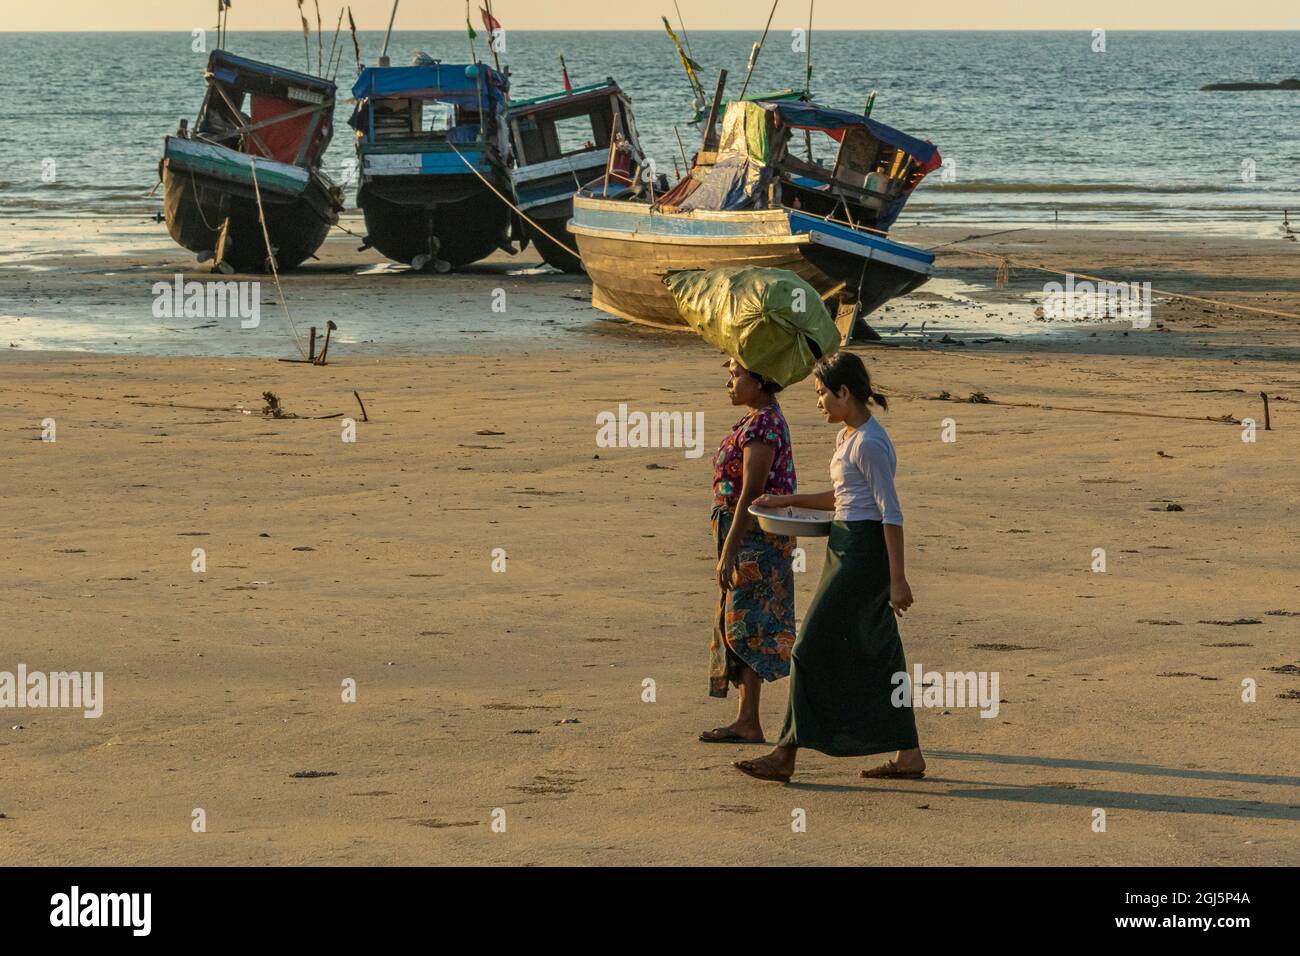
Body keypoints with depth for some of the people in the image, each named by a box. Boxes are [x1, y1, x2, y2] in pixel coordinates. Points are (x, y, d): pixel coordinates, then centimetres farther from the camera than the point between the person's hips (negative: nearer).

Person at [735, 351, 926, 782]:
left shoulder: (869, 444, -17)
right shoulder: (848, 437, 14)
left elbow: (891, 513, -19)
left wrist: (898, 580, -21)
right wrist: (789, 501, 22)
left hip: (864, 551, -10)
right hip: (848, 548, 10)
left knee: (813, 649, -6)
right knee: (878, 653, 10)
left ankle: (785, 756, -3)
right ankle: (908, 754, 13)